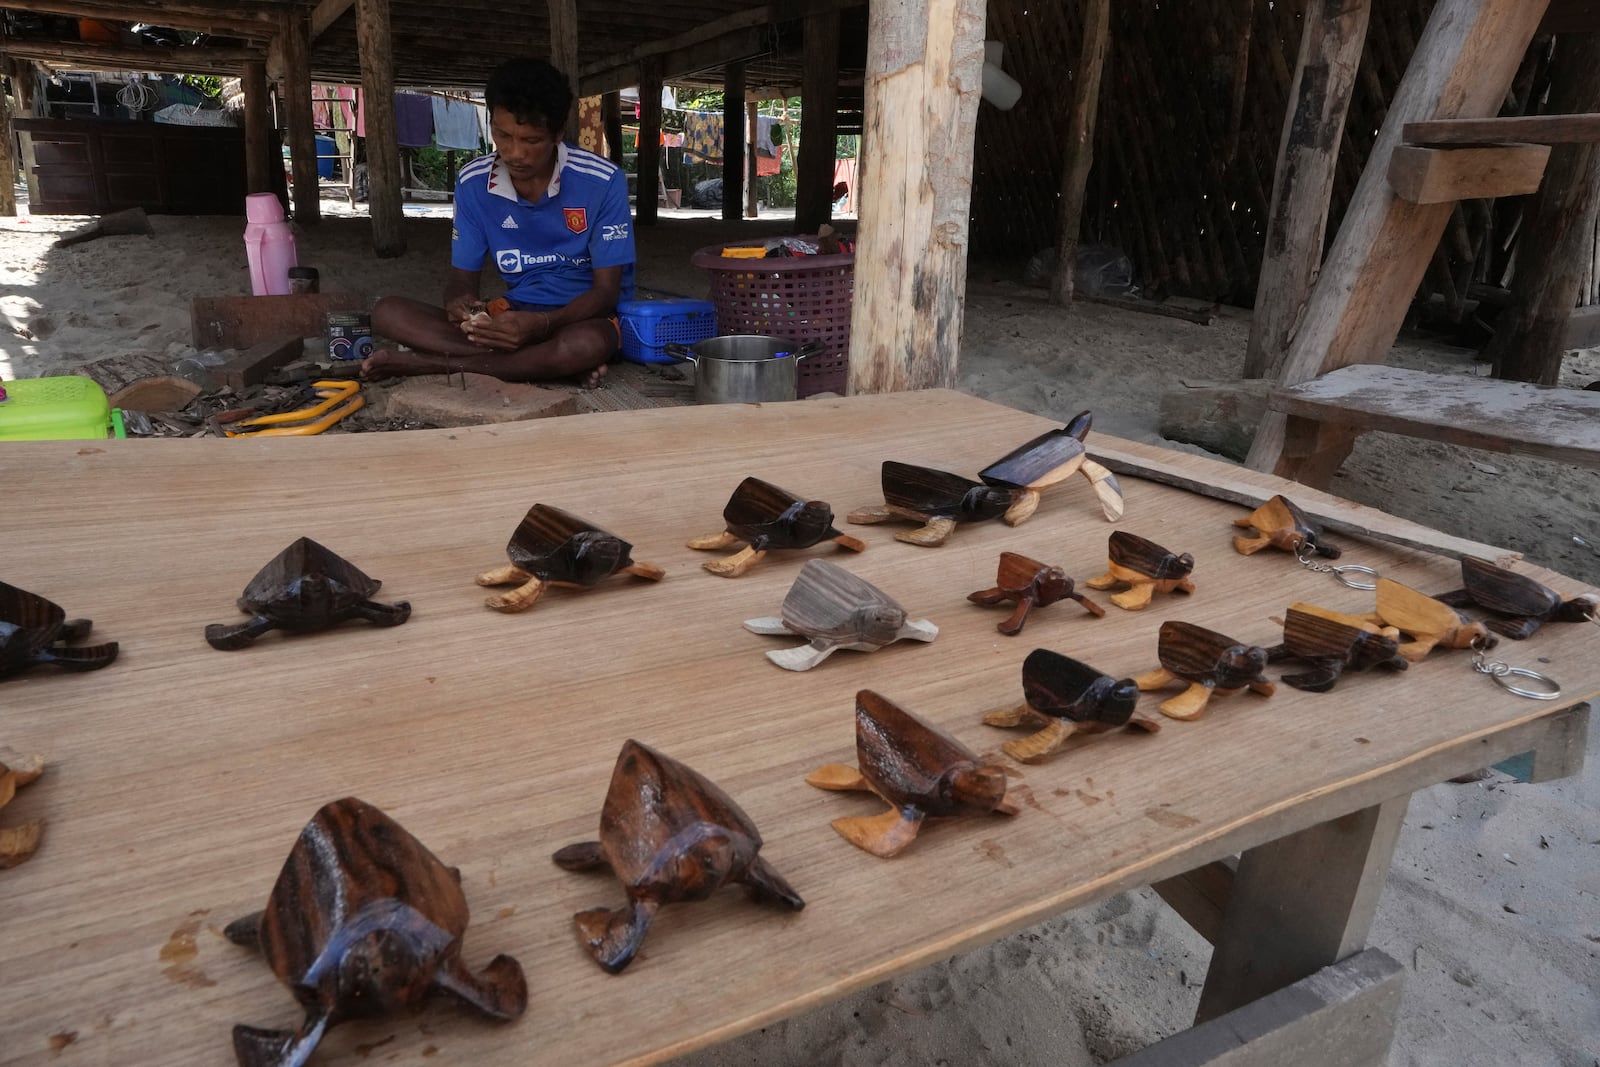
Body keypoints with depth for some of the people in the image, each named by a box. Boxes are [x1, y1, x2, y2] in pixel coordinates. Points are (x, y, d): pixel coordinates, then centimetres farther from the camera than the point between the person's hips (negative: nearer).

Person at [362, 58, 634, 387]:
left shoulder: (603, 182, -14)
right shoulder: (473, 182, -3)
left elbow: (606, 290, -13)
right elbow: (463, 274, 4)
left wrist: (542, 324, -32)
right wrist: (458, 303, -22)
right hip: (516, 312, 4)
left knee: (589, 344, -42)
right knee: (388, 313, -15)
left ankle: (437, 362, -23)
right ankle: (558, 365, -27)